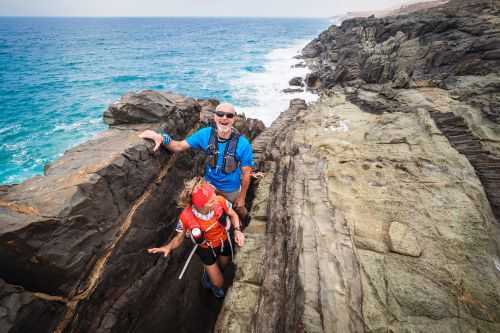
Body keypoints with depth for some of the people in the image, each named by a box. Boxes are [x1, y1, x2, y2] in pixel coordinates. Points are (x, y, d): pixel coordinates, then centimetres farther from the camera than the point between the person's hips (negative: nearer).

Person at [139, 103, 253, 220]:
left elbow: (246, 174, -18)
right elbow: (179, 146, -14)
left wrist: (242, 197, -10)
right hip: (209, 184, 2)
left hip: (231, 190, -1)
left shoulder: (243, 144, -28)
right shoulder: (206, 134, -20)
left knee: (239, 210, 26)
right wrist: (162, 138, -34)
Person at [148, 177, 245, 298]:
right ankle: (208, 274, 44)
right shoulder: (186, 217, -37)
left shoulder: (219, 201, -35)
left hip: (223, 241, 3)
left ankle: (211, 272, 67)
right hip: (206, 249, -2)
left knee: (223, 266, 31)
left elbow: (233, 215, -12)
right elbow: (179, 238, -17)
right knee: (219, 283, 8)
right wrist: (169, 247, -37)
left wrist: (237, 230, -28)